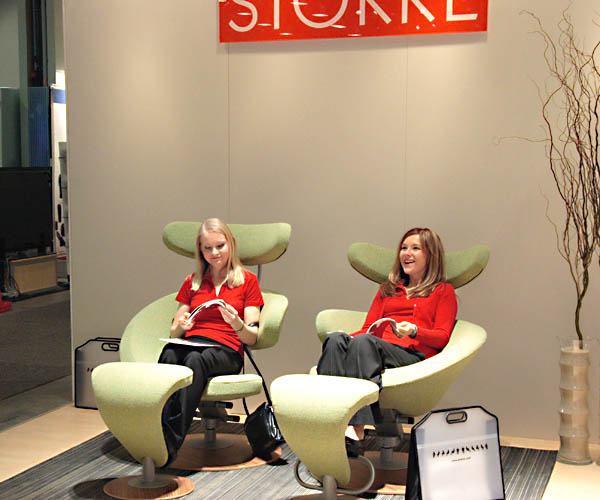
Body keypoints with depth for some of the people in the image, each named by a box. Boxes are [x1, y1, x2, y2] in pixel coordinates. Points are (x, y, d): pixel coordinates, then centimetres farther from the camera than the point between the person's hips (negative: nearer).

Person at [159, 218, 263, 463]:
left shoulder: (247, 280, 13)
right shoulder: (192, 282, 23)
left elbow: (252, 338, 7)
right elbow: (174, 332, 22)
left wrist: (237, 323, -16)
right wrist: (180, 327, -3)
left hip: (226, 351, -3)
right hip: (190, 345, 3)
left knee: (195, 359, -38)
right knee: (169, 354, -35)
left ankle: (171, 442, -47)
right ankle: (158, 431, -46)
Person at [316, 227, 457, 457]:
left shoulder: (443, 291, 21)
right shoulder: (388, 289, 35)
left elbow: (442, 337, 7)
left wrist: (414, 331, -13)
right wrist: (347, 337, 2)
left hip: (413, 355, -4)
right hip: (371, 350, 4)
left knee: (364, 342, -36)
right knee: (336, 339, -29)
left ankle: (355, 432, -51)